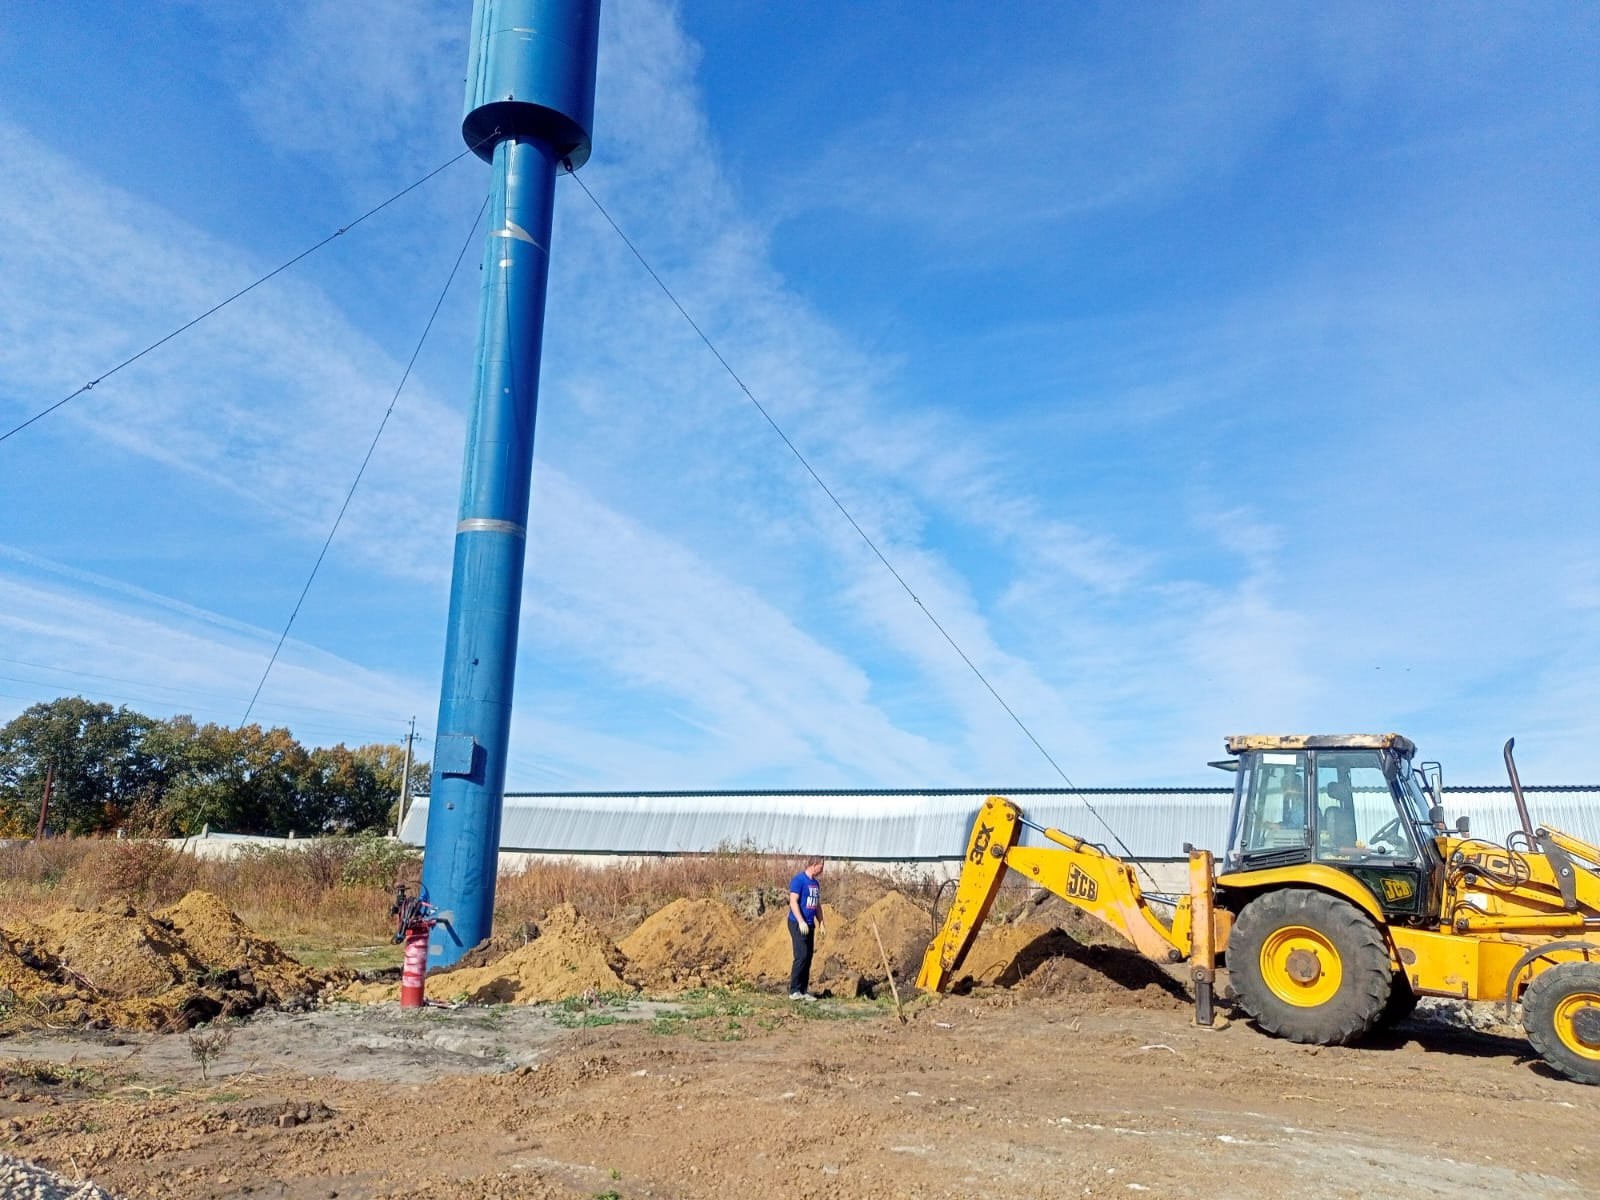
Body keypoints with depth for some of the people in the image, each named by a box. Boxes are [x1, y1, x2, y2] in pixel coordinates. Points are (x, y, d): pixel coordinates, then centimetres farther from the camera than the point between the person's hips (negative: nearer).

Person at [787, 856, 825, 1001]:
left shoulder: (816, 883, 15)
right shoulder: (798, 880, -11)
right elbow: (793, 902, -17)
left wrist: (821, 923, 17)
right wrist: (801, 921, -23)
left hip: (809, 925, 8)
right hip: (797, 924, -8)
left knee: (808, 958, 8)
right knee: (801, 957, -12)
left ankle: (803, 990, 13)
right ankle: (794, 990, -6)